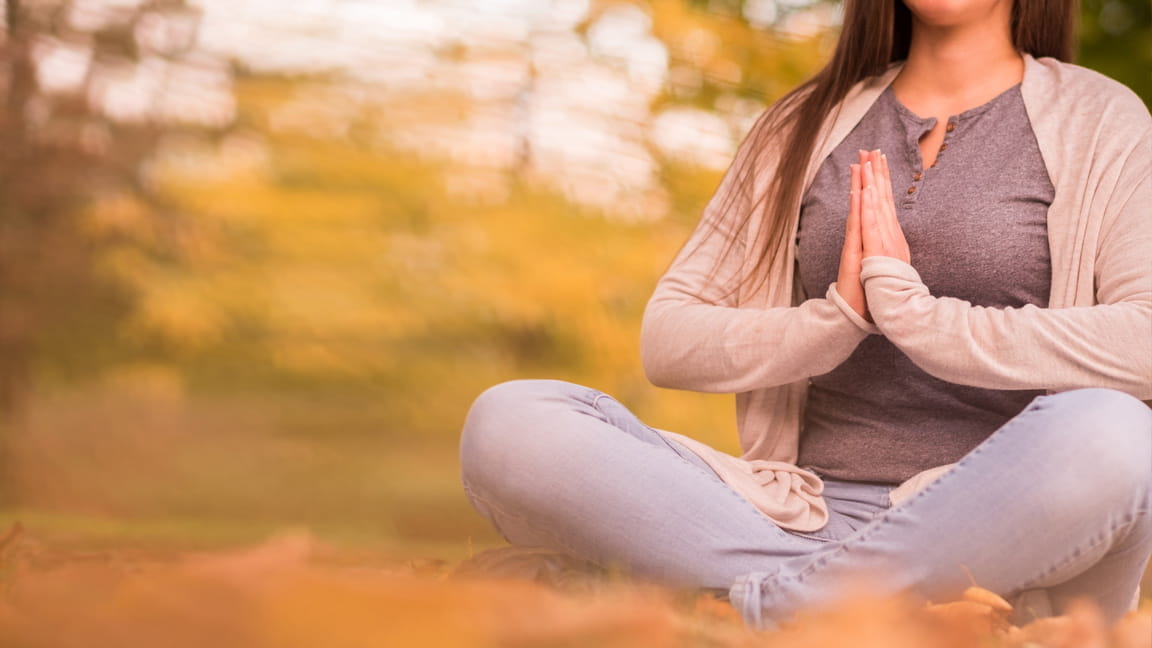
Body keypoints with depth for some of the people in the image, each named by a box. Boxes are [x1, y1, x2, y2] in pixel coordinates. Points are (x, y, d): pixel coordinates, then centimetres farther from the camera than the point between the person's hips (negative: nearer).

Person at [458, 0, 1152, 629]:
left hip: (1003, 522, -3)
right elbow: (667, 339, 11)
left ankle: (755, 606, -29)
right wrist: (837, 318, -7)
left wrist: (913, 311, -13)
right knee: (507, 422, -18)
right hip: (808, 517, 3)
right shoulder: (803, 127, 18)